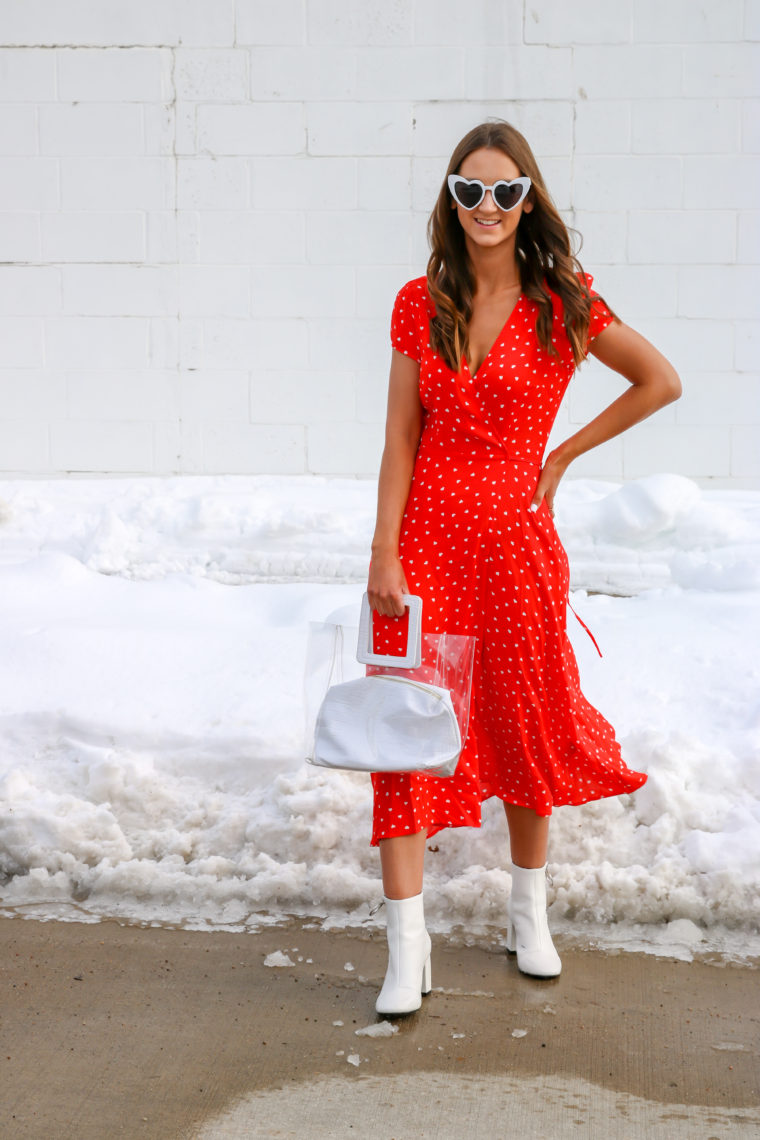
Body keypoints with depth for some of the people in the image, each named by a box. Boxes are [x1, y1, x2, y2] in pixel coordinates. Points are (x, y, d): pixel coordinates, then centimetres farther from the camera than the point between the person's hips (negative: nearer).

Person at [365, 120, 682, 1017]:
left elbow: (662, 382, 5)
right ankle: (407, 950, 6)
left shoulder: (562, 305, -3)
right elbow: (400, 437, 0)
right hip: (426, 538, 1)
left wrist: (565, 454, 4)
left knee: (526, 726, 11)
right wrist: (385, 555, -6)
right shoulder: (421, 302, 1)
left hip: (516, 538, -1)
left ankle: (528, 912, 34)